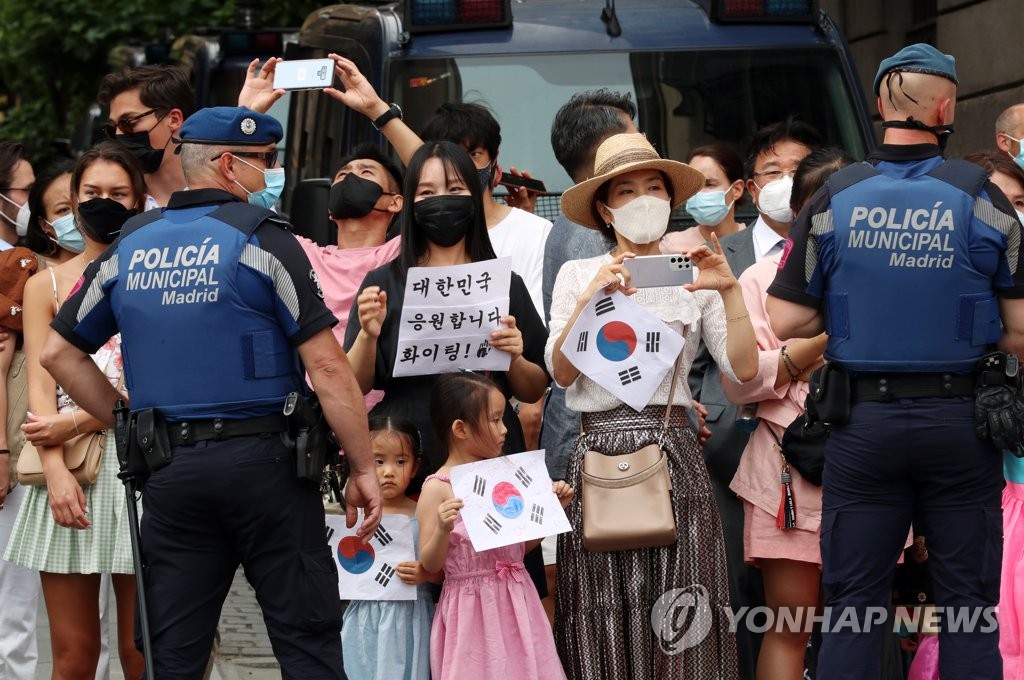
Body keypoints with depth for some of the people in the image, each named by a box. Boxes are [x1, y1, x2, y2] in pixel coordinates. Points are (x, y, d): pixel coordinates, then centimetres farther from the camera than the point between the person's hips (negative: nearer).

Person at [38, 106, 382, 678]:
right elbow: (325, 365, -10)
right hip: (263, 459, -5)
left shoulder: (129, 246, 10)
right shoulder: (261, 238, -6)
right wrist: (363, 468, -4)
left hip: (169, 469, 5)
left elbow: (59, 353, 17)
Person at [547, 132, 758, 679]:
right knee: (605, 620, 0)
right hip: (599, 448, 0)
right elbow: (561, 372, -2)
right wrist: (590, 299, -14)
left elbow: (743, 367, 1)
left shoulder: (692, 278, 11)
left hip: (674, 450, 0)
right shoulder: (577, 275, 9)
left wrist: (730, 291, -9)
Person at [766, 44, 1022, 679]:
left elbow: (786, 321, -2)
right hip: (959, 419, -1)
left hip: (864, 419, 1)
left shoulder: (833, 201, -3)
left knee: (853, 604, 7)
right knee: (969, 607, 5)